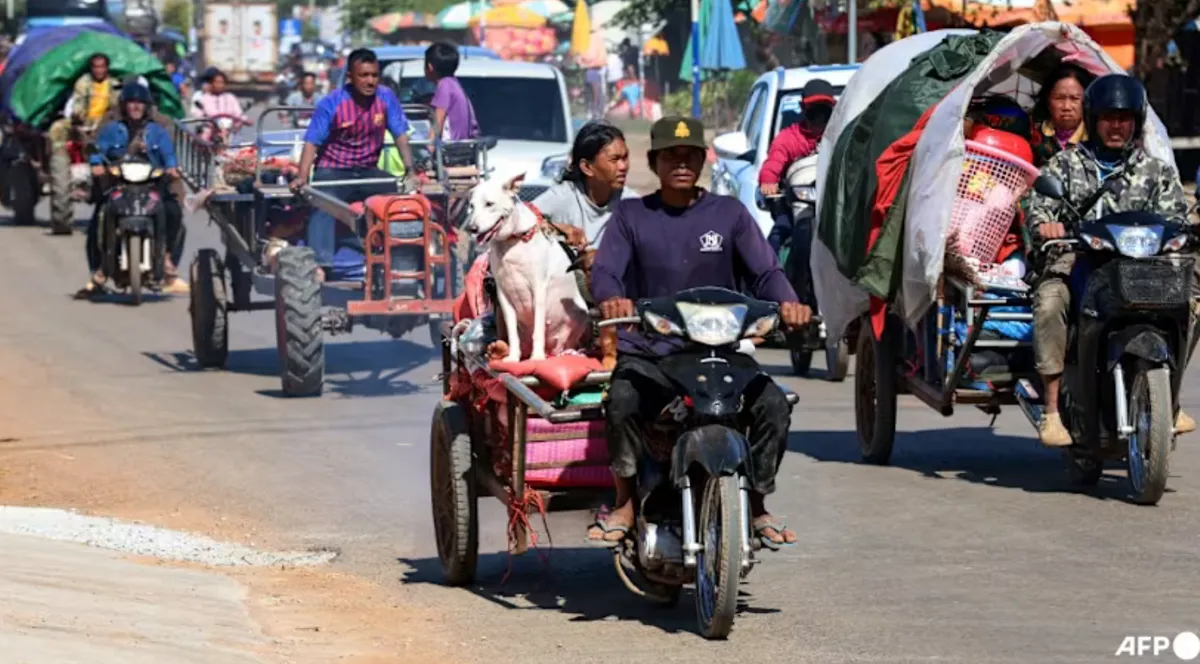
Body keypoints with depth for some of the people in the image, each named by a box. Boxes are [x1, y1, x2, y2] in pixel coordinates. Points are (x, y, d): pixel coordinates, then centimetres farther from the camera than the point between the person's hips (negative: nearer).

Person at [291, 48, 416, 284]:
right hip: (333, 170, -4)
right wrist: (302, 176, -28)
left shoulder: (386, 98, -4)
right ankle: (319, 265, -41)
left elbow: (400, 136, 2)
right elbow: (312, 142, -14)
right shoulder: (331, 103, -13)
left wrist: (410, 170, -10)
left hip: (368, 171, 4)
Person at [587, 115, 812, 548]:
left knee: (773, 403, -22)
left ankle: (757, 504, -1)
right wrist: (612, 298, -30)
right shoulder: (631, 216, 8)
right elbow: (605, 270, -5)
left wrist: (787, 302, -23)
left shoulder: (729, 213, 9)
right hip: (648, 352, -1)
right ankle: (625, 503, -12)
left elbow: (764, 269, 0)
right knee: (623, 399, -33)